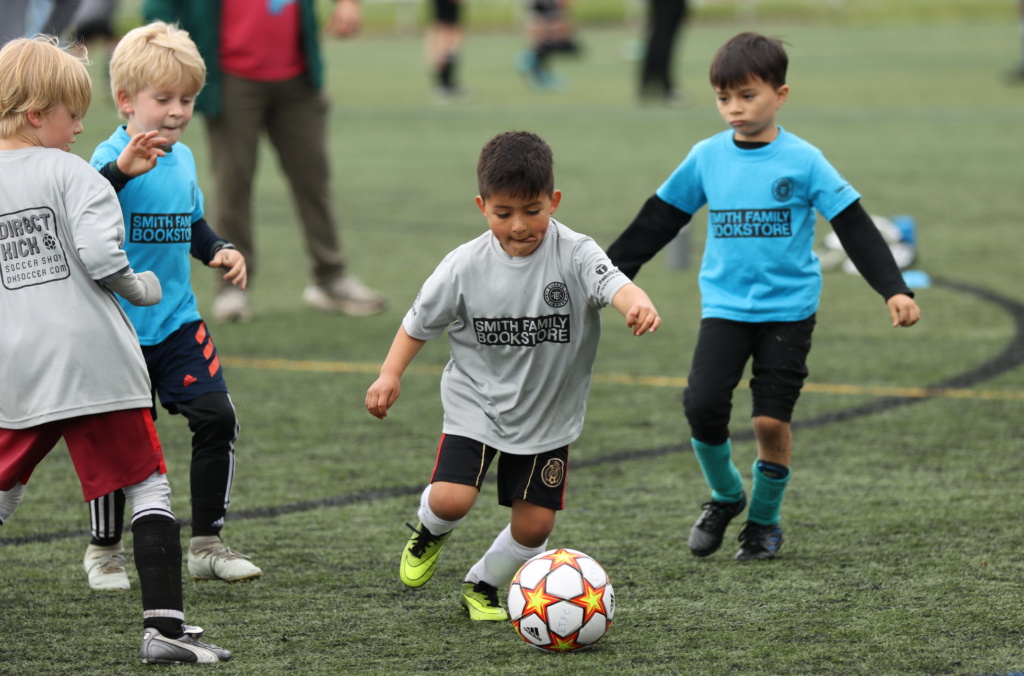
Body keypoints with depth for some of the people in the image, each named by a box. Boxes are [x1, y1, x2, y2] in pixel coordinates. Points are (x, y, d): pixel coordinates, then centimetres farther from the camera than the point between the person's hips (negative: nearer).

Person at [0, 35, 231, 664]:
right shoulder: (71, 173, -7)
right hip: (95, 359, -5)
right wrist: (142, 287, 0)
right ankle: (164, 624, -4)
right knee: (148, 485, 2)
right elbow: (101, 257, -18)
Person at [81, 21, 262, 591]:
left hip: (178, 321, 6)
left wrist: (219, 251, 7)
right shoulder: (115, 157, -15)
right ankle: (105, 550, 19)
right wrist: (121, 171, -49)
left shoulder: (182, 158, 8)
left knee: (217, 418, -1)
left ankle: (208, 544, 11)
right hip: (121, 326, -6)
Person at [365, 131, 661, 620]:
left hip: (548, 415, 0)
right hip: (476, 404, 0)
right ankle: (429, 534, 20)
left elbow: (614, 285, -37)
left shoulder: (575, 255, -17)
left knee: (535, 523, 1)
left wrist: (638, 304, -59)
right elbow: (421, 321, 3)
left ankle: (483, 587, 30)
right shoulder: (465, 266, -11)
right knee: (451, 499, -18)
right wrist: (390, 375, -6)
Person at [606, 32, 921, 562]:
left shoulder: (802, 160, -6)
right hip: (724, 306, 2)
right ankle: (725, 495, 15)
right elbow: (658, 221, 12)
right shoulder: (706, 158, 3)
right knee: (702, 407, -13)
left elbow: (855, 227, -5)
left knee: (771, 420, -6)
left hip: (789, 309, -2)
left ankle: (765, 520, 18)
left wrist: (894, 290, -14)